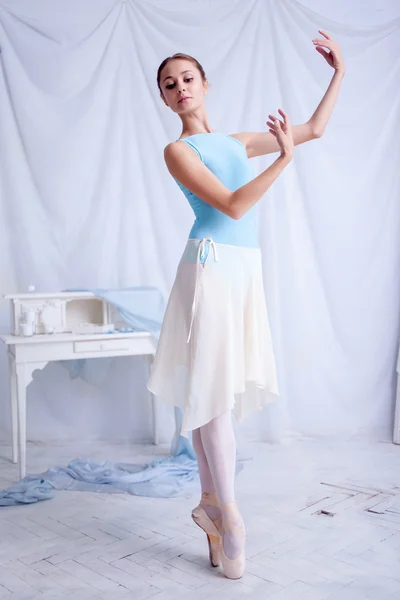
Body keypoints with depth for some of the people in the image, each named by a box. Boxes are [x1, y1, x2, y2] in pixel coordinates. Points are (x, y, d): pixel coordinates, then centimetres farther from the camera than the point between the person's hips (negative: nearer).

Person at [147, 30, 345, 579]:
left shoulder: (237, 141, 20)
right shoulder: (178, 150, 0)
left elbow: (314, 129, 25)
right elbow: (233, 206, -12)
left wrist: (340, 72, 24)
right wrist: (284, 157, -13)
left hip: (244, 269, 6)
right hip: (212, 264, -6)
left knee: (218, 392, 7)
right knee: (213, 391, -7)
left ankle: (213, 505, 15)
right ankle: (227, 513, 4)